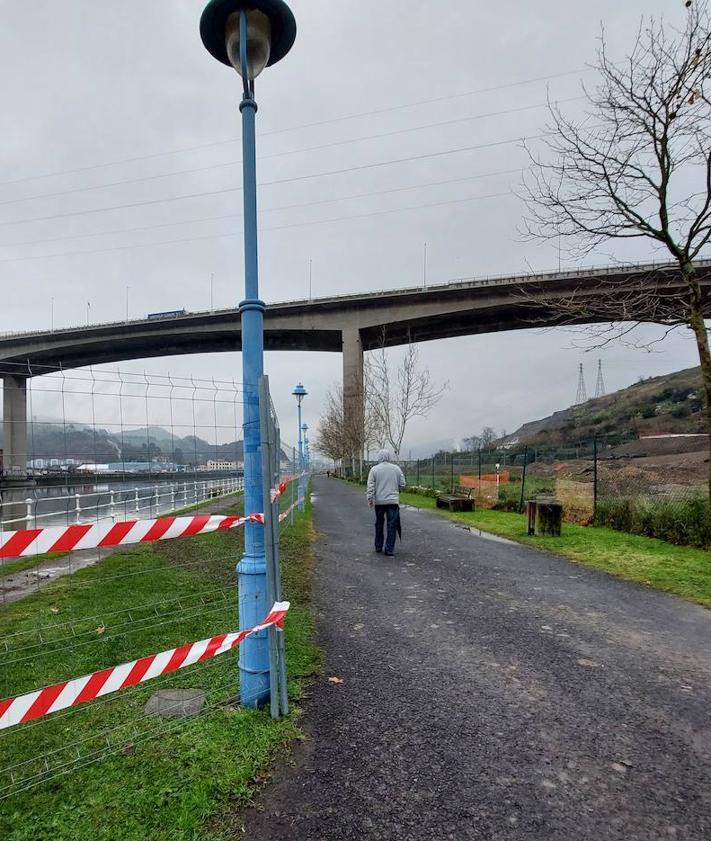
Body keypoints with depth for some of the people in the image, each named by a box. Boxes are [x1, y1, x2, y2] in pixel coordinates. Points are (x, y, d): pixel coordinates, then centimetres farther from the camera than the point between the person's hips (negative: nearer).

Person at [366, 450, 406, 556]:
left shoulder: (374, 469, -2)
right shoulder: (396, 469, 2)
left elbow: (370, 486, -7)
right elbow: (402, 484, 5)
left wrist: (370, 498, -4)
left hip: (379, 501, 1)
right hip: (393, 501, -1)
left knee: (379, 524, 15)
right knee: (392, 525, 2)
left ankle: (378, 546, 24)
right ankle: (389, 549, 1)